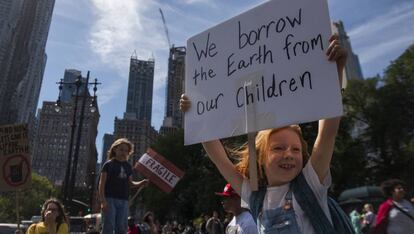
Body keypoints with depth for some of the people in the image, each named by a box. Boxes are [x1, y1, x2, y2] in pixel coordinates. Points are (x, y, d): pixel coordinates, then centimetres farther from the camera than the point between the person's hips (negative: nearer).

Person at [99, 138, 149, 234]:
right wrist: (103, 201, -14)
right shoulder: (109, 164, 0)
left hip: (123, 201, 5)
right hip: (110, 199, -5)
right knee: (109, 226, -8)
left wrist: (141, 183, 0)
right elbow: (102, 184, -4)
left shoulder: (128, 166, 15)